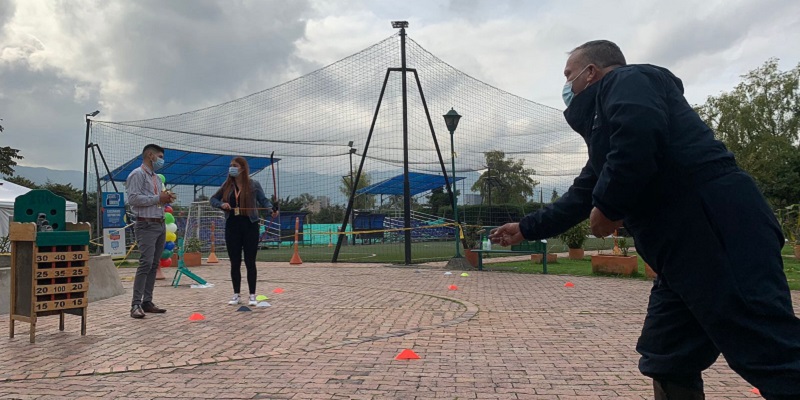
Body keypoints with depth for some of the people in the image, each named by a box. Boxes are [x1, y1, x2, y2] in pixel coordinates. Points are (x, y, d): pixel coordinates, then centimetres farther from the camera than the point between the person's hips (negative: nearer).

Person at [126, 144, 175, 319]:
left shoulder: (157, 178, 22)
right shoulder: (137, 174, -5)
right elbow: (133, 198, -17)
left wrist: (166, 199, 7)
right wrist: (158, 198, -14)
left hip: (160, 224, 9)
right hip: (146, 225, -9)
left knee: (154, 265, 8)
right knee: (146, 263, -16)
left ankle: (147, 302, 13)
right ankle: (136, 304, -13)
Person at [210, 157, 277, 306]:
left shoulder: (254, 184, -1)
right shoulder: (227, 185, 8)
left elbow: (263, 200, -3)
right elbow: (213, 199, 16)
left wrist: (272, 210, -23)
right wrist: (221, 204, -6)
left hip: (250, 226, -3)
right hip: (232, 226, 3)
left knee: (250, 262, 2)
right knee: (235, 262, 8)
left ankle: (252, 295, 11)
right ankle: (236, 295, 20)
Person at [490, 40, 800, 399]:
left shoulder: (626, 80, 1)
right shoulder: (607, 116, 30)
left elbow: (640, 135, -22)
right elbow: (581, 198, 34)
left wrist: (608, 206, -11)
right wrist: (526, 228, 39)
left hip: (719, 232, -10)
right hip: (685, 251, 10)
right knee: (665, 362, 12)